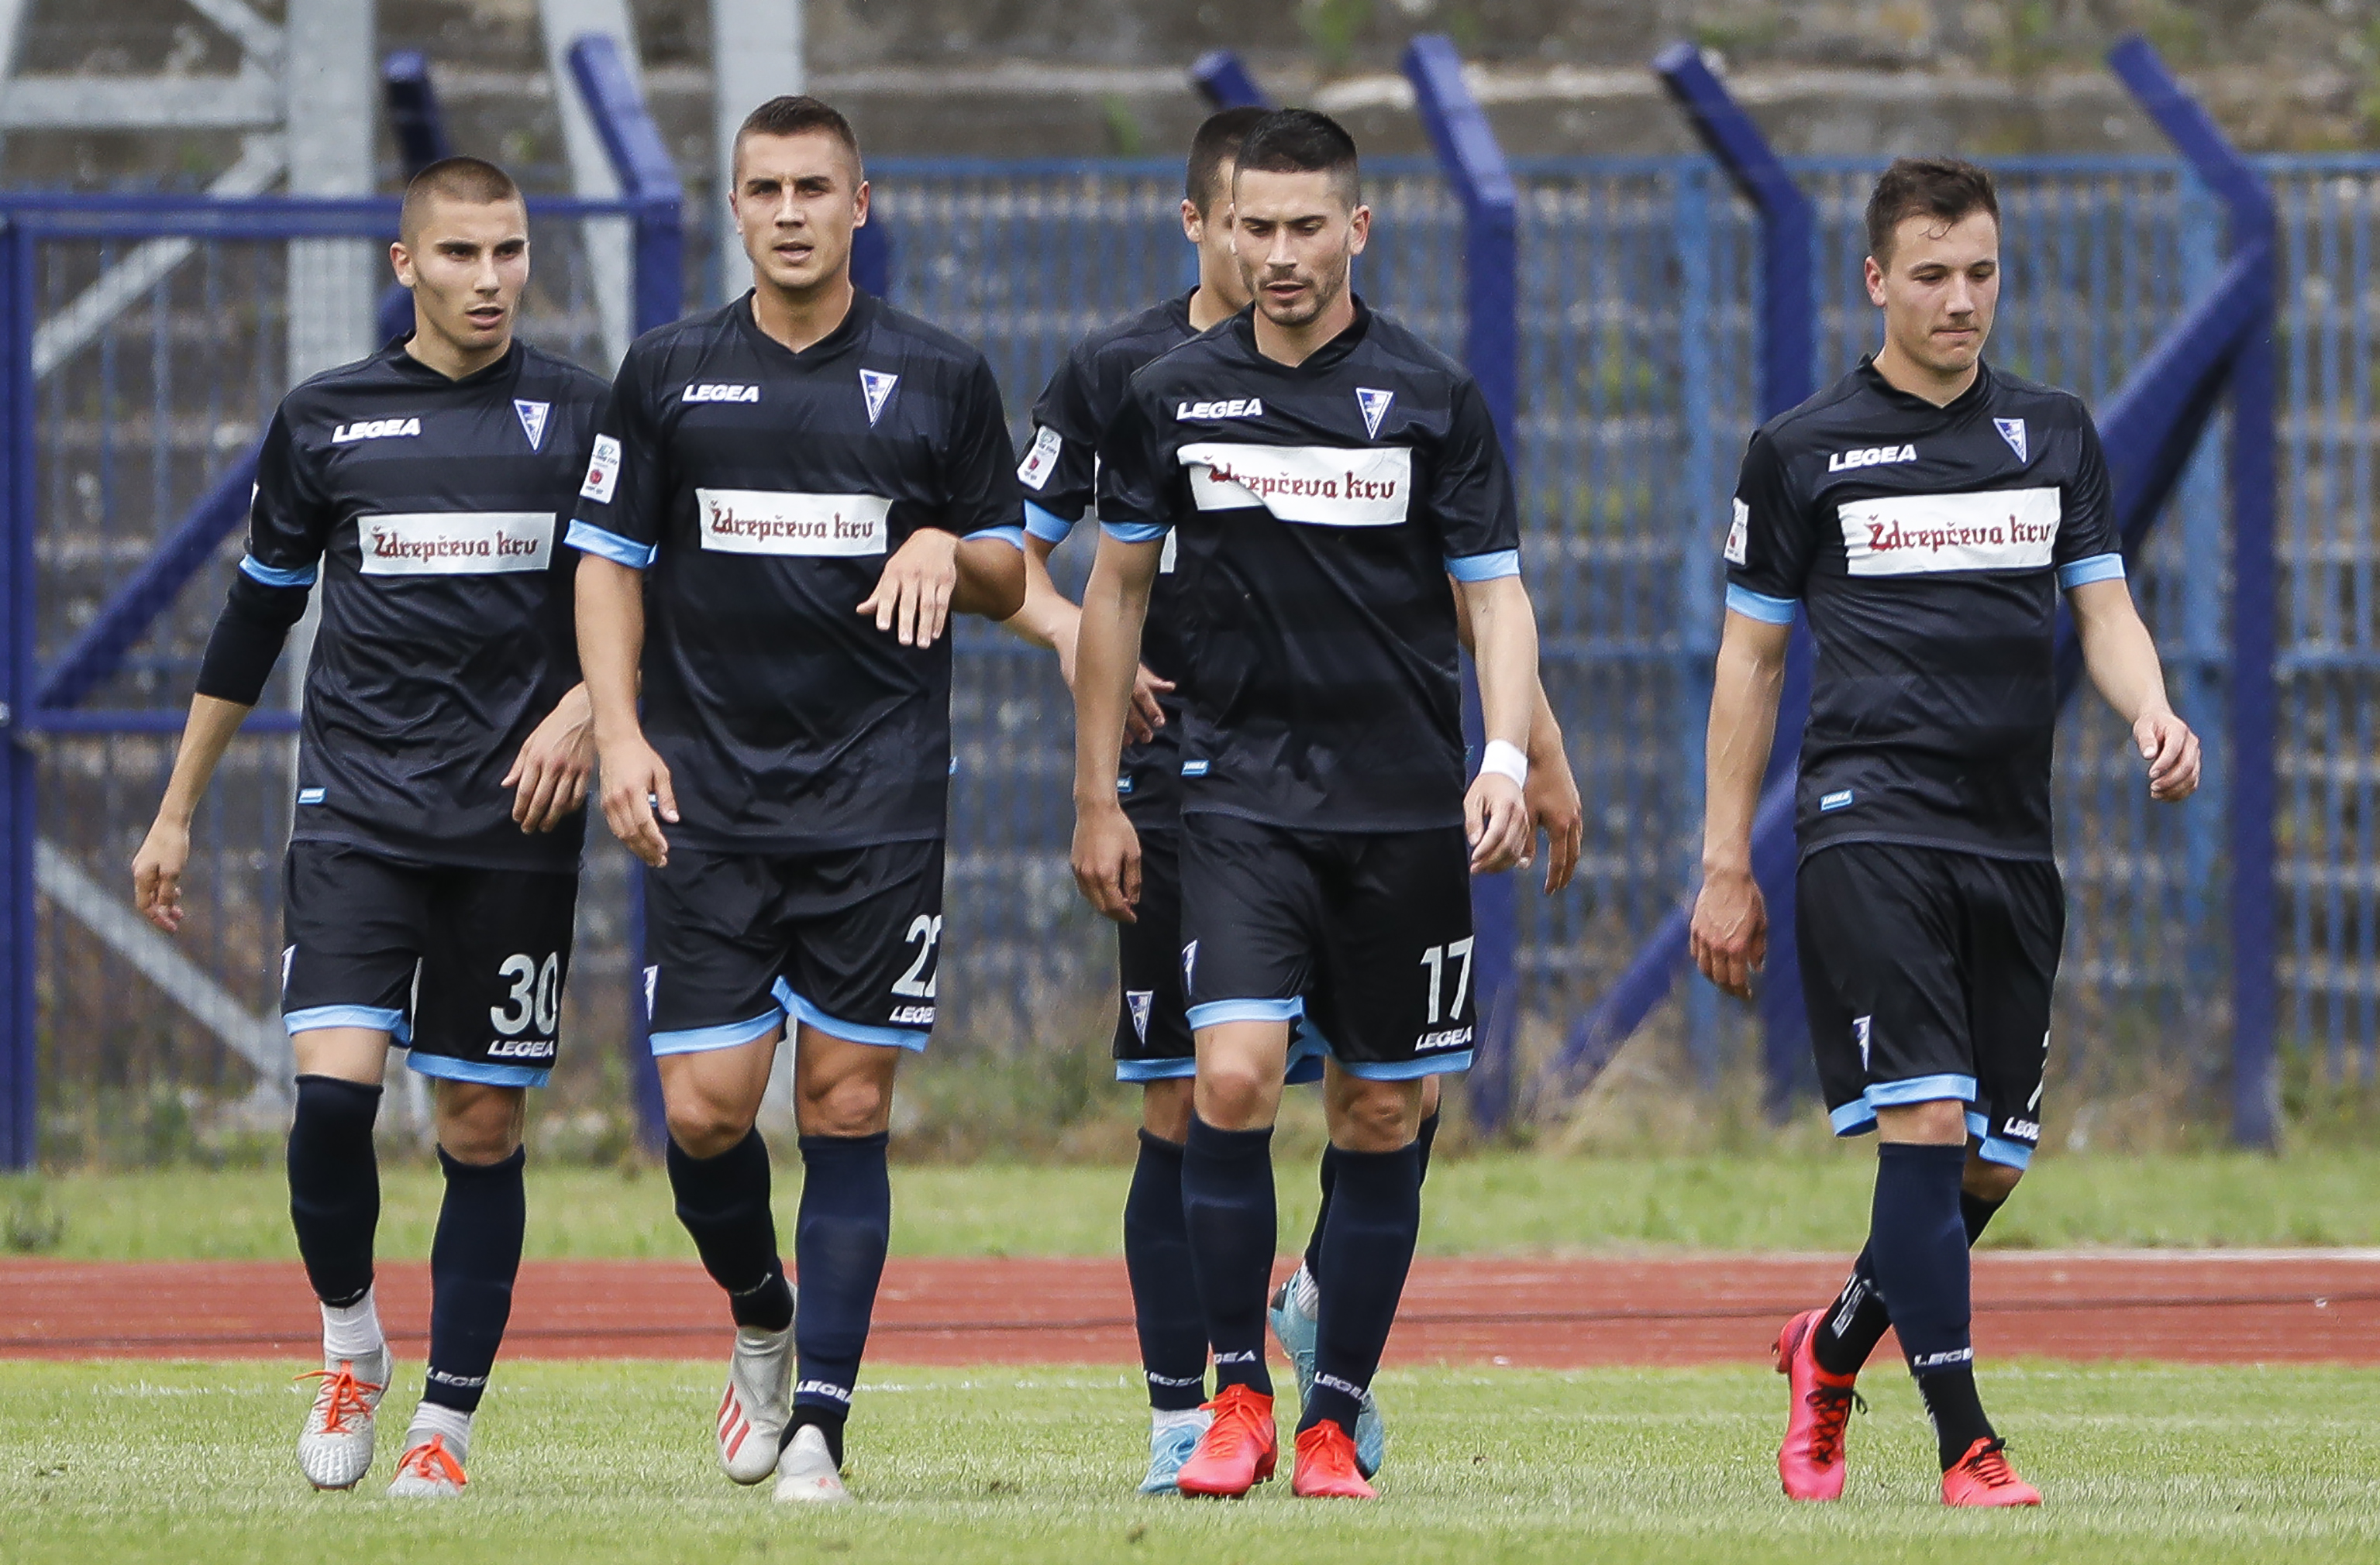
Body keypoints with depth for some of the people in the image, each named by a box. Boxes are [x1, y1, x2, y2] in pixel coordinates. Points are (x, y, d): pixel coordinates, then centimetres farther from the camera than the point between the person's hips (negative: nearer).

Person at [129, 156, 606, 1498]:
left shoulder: (580, 417, 4)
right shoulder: (326, 423, 6)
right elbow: (256, 619, 15)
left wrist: (586, 703, -11)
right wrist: (178, 811, 17)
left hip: (516, 828, 0)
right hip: (359, 813, 0)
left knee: (484, 1125, 2)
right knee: (333, 1086, -17)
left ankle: (448, 1423, 11)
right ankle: (350, 1344, 7)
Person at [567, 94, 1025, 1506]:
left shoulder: (943, 378, 4)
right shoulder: (670, 373, 6)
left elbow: (1011, 578, 11)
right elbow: (610, 562, 10)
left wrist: (946, 548, -12)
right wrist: (620, 731, -3)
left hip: (880, 802, -1)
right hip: (709, 799, 1)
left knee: (848, 1103, -5)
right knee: (706, 1107, -5)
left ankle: (819, 1422, -2)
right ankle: (763, 1320, 24)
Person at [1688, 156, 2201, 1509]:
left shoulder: (2056, 433, 14)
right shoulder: (1804, 451, 5)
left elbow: (2103, 608, 13)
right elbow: (1751, 657, 10)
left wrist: (2153, 712, -11)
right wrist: (1726, 866, 6)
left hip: (2013, 840, 4)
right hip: (1872, 825, -4)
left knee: (1991, 1166, 5)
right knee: (1925, 1122, -17)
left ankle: (1834, 1348, 31)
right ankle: (1966, 1446, -15)